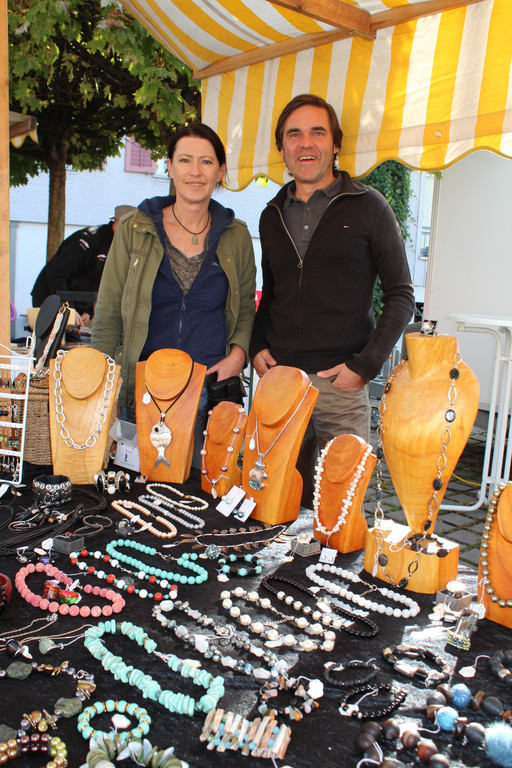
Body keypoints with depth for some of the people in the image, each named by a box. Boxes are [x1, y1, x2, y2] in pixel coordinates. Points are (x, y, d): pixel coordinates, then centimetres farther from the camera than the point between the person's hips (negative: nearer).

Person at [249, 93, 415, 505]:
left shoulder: (368, 206, -1)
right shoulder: (273, 215, 14)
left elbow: (401, 295, -2)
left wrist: (366, 365, -10)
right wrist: (257, 347, 7)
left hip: (341, 382, -4)